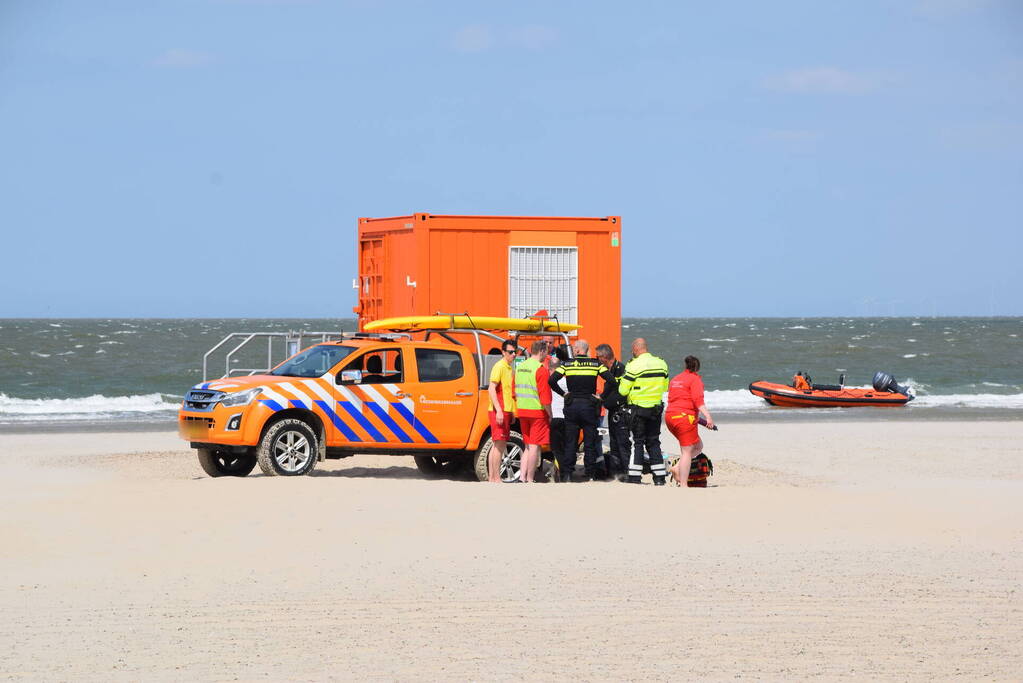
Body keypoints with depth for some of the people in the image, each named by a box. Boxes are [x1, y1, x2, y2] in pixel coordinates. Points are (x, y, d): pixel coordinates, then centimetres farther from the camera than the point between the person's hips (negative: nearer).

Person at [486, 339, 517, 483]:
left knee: (497, 445, 11)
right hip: (499, 411, -9)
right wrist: (499, 410, -24)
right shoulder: (499, 367, -11)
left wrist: (512, 412, 23)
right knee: (500, 444, -9)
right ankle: (496, 478, -8)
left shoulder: (509, 368, 17)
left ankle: (491, 477, 14)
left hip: (506, 412, 9)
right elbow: (491, 389, -19)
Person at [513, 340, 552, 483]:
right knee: (534, 446, -2)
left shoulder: (519, 367, 10)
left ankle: (522, 477, 6)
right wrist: (550, 415, -9)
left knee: (528, 446, 15)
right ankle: (530, 480, 0)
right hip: (538, 412, -7)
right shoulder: (541, 370, -14)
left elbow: (515, 392, 15)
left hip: (522, 412, 7)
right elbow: (545, 397, -17)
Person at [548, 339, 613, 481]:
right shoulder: (595, 363, 0)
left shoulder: (567, 364, 0)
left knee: (570, 442, 6)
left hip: (571, 406, 1)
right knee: (590, 443, 5)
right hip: (589, 405, 0)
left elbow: (552, 380, -7)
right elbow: (611, 380, -10)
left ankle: (566, 474, 4)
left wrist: (563, 393, 4)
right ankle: (590, 474, 4)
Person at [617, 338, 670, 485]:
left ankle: (635, 478, -1)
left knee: (637, 442, 1)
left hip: (638, 408, -5)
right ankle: (659, 478, 10)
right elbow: (665, 387, 14)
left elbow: (622, 390, -12)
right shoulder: (662, 364, 4)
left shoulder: (634, 365, -14)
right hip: (656, 408, 5)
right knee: (654, 442, 12)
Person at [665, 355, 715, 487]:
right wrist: (708, 416, -25)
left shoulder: (675, 379, 20)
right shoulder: (695, 379, -3)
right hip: (685, 416, -8)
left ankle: (677, 468, 1)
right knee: (687, 451, -5)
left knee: (698, 446, 17)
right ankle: (683, 485, -10)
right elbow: (698, 399, -17)